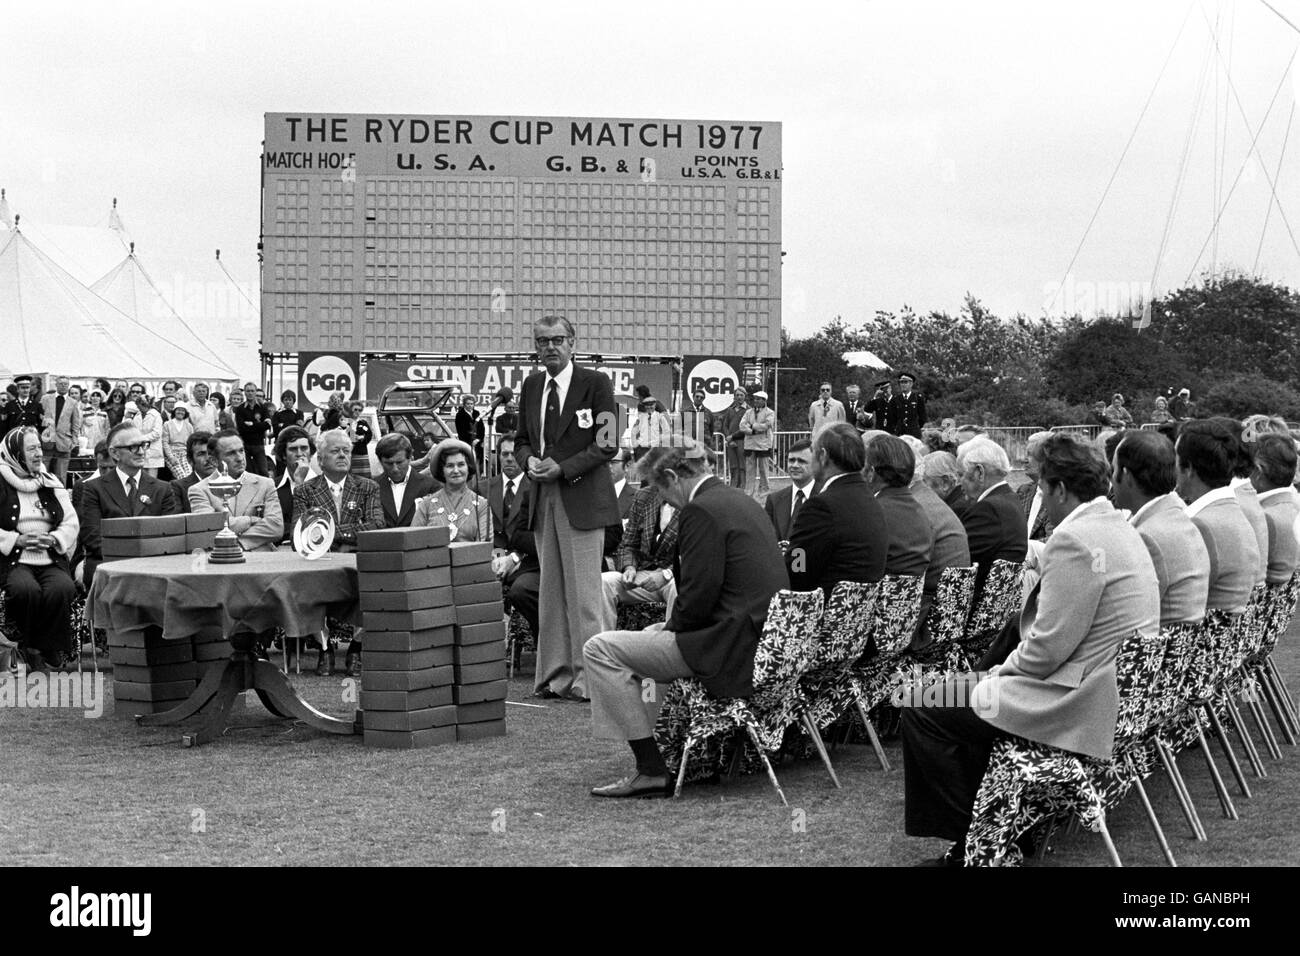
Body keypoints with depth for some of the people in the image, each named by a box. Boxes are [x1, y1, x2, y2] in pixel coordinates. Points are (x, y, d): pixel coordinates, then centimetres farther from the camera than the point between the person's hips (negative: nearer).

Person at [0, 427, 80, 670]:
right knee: (26, 590, -36)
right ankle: (29, 646, -11)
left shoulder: (51, 484, 18)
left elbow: (72, 522, 14)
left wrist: (54, 539, -6)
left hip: (52, 558, 3)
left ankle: (50, 647, -12)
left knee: (63, 589, -31)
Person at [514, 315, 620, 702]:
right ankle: (553, 675, 12)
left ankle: (585, 678, -3)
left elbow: (607, 444, -8)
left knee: (582, 593, -6)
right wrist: (529, 460, -3)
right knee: (551, 591, 8)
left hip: (581, 498, -6)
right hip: (543, 497, 6)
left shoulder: (595, 384, -4)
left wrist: (562, 468, -16)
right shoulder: (532, 385, 14)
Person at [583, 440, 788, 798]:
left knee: (600, 649, -7)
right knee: (653, 633, 32)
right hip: (759, 635, 10)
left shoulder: (701, 510, -15)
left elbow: (699, 595, -19)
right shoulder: (741, 501, 15)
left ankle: (652, 770, -8)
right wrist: (671, 626, 17)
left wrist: (674, 626, -1)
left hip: (731, 648, -10)